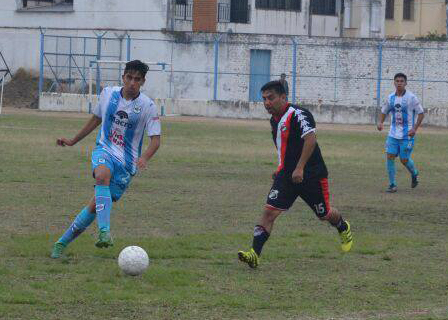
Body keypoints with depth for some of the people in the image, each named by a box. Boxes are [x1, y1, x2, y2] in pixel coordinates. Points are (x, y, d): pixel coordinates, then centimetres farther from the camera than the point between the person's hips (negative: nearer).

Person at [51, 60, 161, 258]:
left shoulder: (148, 106, -7)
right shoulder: (108, 94, 2)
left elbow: (155, 139, -10)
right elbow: (96, 119, 20)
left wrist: (144, 158, -30)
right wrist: (73, 141, 25)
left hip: (127, 162, -1)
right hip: (104, 151, 1)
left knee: (96, 205, -4)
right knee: (103, 175, -36)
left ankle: (61, 244, 11)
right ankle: (104, 232, -47)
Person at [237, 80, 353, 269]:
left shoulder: (298, 115, -18)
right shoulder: (274, 119, 9)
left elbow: (310, 139, -30)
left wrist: (300, 168, -34)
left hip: (311, 174, -6)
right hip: (286, 175, 6)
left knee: (324, 214, 13)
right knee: (269, 211, -12)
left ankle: (344, 229, 48)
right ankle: (254, 255, -19)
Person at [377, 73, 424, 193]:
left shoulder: (411, 97, -9)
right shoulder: (391, 97, 4)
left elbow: (421, 113, -5)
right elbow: (384, 112, 16)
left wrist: (415, 128, -16)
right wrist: (380, 122, -4)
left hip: (407, 135, -4)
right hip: (393, 134, 4)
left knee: (404, 160, -3)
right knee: (390, 156, -7)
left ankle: (414, 174, 31)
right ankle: (392, 185, 2)